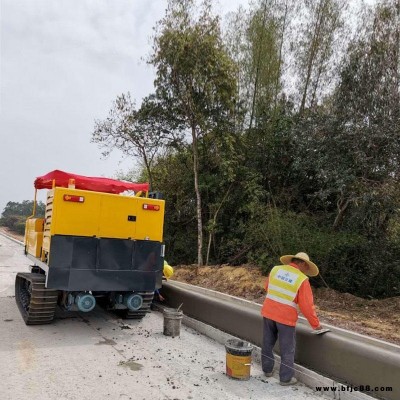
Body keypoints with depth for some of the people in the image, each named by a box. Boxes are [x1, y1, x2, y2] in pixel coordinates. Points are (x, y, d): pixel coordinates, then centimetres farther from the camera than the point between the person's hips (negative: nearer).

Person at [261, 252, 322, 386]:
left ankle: (267, 369, 34)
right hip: (285, 317, -4)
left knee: (267, 343, 20)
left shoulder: (275, 269, 0)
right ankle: (286, 378, 21)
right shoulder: (302, 280, -13)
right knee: (287, 349, 11)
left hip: (268, 312, 5)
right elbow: (307, 306, -11)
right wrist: (316, 324, 1)